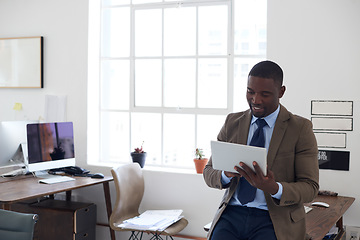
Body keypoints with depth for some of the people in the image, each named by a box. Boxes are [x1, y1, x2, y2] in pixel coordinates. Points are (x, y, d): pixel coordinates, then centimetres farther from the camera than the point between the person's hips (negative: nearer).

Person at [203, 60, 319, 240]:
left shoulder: (300, 129, -1)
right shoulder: (232, 123, 9)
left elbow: (310, 187, -4)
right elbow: (208, 173, 8)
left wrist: (274, 188, -23)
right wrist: (226, 174, -15)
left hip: (274, 220, -2)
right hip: (232, 213, 2)